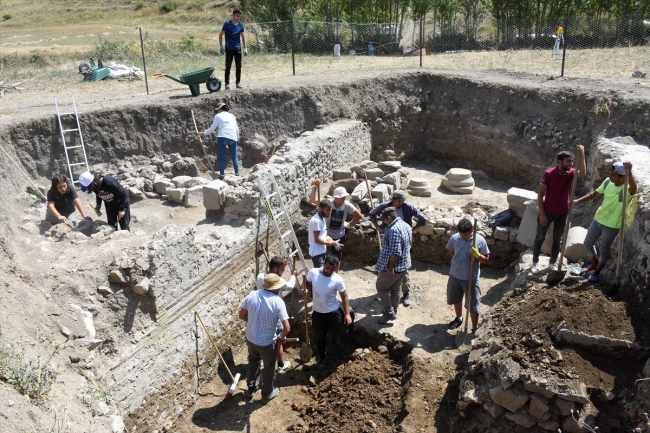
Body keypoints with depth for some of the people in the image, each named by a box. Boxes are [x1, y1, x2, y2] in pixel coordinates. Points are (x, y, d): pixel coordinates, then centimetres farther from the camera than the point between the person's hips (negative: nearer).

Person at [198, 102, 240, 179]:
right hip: (233, 138, 3)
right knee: (234, 157, 11)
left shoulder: (218, 116, 8)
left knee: (222, 158, 3)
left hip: (222, 137, -3)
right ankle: (237, 173, 9)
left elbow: (212, 129, 6)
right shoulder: (232, 115, 17)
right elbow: (237, 128, 13)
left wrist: (203, 133, 20)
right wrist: (237, 137, 27)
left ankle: (221, 175, 3)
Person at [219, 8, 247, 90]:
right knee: (228, 66, -1)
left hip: (238, 49, 4)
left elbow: (243, 37, 9)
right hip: (229, 49, -3)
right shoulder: (227, 24, -8)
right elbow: (220, 35, -3)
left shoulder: (240, 25, 3)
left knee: (239, 66, 5)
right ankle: (227, 83, 5)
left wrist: (245, 48, 4)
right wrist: (221, 46, -10)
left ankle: (238, 82, 17)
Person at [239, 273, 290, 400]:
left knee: (253, 362, 31)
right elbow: (287, 328, -24)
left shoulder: (252, 295, -11)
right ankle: (268, 392, 42)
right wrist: (281, 337, -3)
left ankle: (251, 388, 48)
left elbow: (242, 315, 2)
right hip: (267, 342, -4)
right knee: (269, 367, 22)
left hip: (250, 338, 4)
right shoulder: (278, 302, -23)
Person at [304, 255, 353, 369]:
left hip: (334, 311, -1)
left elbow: (344, 296, -6)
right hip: (318, 313, 2)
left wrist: (347, 314, -10)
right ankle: (322, 358, 41)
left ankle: (350, 314, 40)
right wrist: (305, 289, -16)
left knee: (346, 331, 7)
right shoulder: (313, 273, -14)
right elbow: (307, 283, 7)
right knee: (320, 338, 14)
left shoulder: (337, 280, -17)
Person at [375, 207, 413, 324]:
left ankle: (389, 313, 9)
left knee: (381, 287, 7)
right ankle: (393, 311, 33)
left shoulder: (393, 230, -26)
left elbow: (395, 252, -30)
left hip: (393, 266, -9)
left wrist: (390, 267, -21)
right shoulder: (406, 226, 6)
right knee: (395, 289, 21)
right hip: (404, 264, 9)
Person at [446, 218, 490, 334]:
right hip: (455, 275, 4)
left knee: (473, 304, 6)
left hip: (471, 278, -3)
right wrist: (458, 261, 3)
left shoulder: (480, 240, -16)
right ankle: (459, 318, 48)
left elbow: (486, 259, -9)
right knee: (455, 299, 23)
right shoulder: (454, 238, -9)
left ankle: (475, 328, 24)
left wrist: (477, 255, -27)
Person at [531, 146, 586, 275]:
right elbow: (540, 194, -11)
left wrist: (582, 154, -31)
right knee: (540, 238, 7)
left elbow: (583, 173, -29)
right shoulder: (549, 174, -14)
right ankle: (535, 263, 20)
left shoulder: (571, 173, -4)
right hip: (548, 211, -3)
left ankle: (552, 263, 29)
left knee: (557, 240, 14)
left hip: (563, 213, 3)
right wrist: (542, 214, -14)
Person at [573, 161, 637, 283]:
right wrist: (578, 201, -1)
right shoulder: (608, 182, -6)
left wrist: (629, 171, -64)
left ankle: (596, 272, 32)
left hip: (612, 225, -6)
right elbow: (594, 194, 8)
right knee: (588, 243, 19)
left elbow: (634, 189, -51)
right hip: (598, 219, 6)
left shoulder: (627, 189, -25)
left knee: (604, 250, 12)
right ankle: (594, 264, 44)